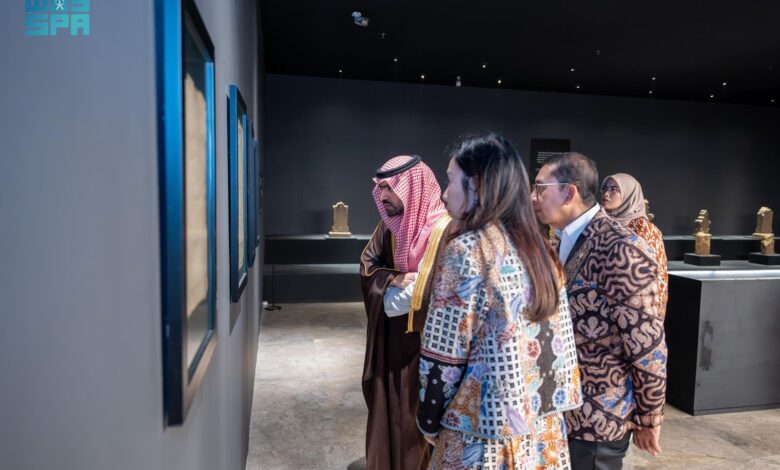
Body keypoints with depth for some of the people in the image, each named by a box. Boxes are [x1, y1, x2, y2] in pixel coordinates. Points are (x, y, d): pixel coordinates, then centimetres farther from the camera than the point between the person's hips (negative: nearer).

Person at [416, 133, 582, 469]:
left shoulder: (466, 250, -18)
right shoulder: (537, 246, 3)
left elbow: (443, 358, -16)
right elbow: (557, 343, 7)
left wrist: (429, 423, -3)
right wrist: (539, 405, 16)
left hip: (486, 433, -6)